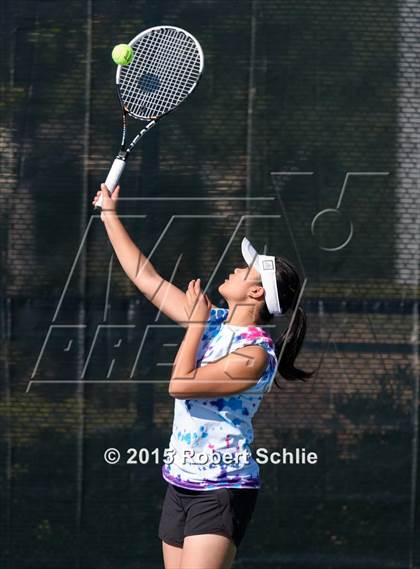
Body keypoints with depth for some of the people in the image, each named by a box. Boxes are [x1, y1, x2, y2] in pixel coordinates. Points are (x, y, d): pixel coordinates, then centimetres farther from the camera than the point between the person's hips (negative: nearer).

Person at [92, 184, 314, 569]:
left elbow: (181, 385, -20)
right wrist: (110, 216, 18)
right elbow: (147, 277, 15)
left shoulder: (255, 354, -16)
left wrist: (196, 322, -11)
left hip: (222, 491, -8)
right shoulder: (213, 321, 8)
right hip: (180, 487, 8)